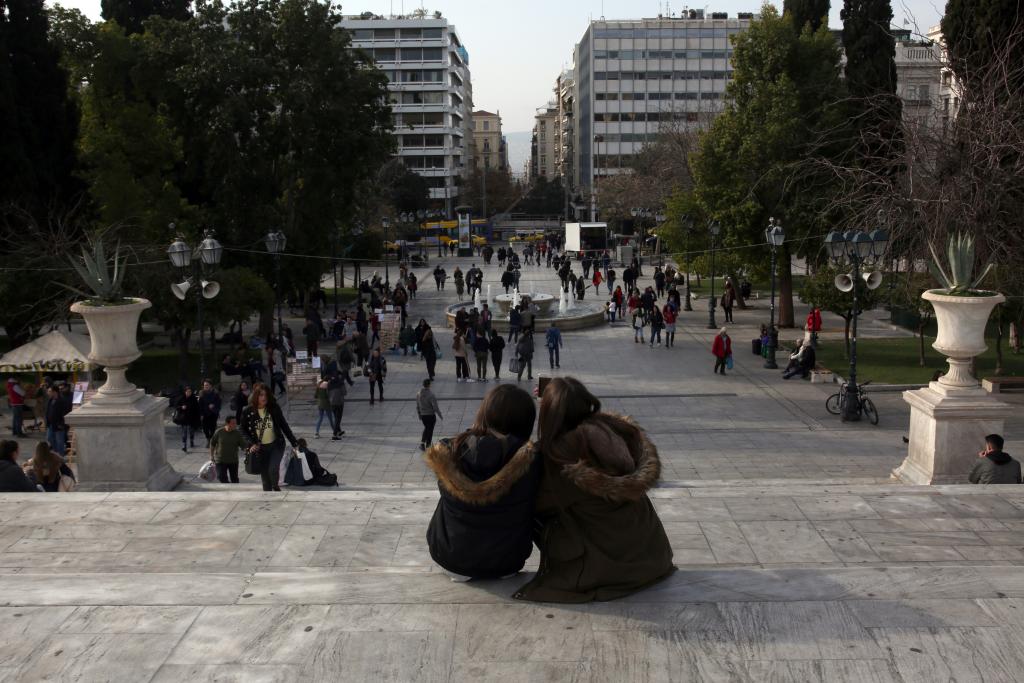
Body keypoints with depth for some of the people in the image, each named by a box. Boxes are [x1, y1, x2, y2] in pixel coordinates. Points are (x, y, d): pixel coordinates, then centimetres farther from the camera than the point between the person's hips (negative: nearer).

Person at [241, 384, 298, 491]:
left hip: (276, 445, -1)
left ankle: (276, 486, 15)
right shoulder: (248, 412, -7)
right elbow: (244, 430, 0)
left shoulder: (274, 408, -5)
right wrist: (251, 444, -15)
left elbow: (284, 425, 2)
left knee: (273, 469, -17)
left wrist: (294, 443, 2)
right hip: (260, 448, 1)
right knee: (265, 475, 6)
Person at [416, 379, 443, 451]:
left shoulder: (418, 394, -5)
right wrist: (440, 416, -6)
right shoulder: (431, 395, -23)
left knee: (426, 428, 26)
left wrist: (419, 415, 20)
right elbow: (435, 407, -19)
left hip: (423, 415, 5)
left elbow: (417, 406, 6)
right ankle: (428, 447, 18)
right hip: (431, 415, -5)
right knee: (430, 430, 10)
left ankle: (422, 442, 13)